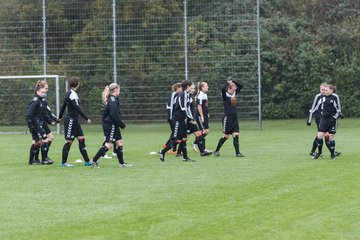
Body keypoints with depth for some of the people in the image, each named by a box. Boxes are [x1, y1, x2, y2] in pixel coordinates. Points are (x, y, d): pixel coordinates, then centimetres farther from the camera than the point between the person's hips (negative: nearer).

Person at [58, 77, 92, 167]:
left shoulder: (68, 93, 12)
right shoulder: (72, 94, -16)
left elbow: (63, 106, 21)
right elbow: (77, 108, -22)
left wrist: (60, 117, 32)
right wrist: (87, 118, -22)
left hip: (74, 120, 10)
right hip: (71, 120, -10)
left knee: (81, 139, 6)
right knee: (69, 141, -3)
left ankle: (87, 161, 6)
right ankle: (63, 162, 4)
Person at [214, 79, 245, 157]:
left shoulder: (234, 93, 11)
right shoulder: (225, 95, -8)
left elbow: (240, 86, 18)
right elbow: (223, 89, -29)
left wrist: (233, 82, 7)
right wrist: (227, 82, -14)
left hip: (234, 118, 6)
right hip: (227, 118, -6)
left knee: (236, 135, -3)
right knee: (226, 136, 0)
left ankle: (237, 153, -6)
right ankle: (217, 150, 15)